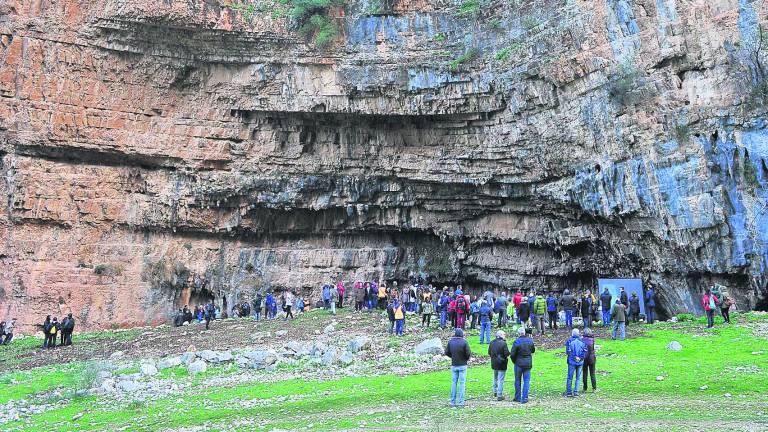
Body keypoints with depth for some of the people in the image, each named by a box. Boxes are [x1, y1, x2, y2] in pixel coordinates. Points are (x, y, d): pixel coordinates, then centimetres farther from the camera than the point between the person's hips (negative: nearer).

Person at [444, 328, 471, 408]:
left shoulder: (450, 341, -3)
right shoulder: (464, 342, -14)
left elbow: (447, 352, 2)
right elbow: (469, 353, -14)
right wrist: (467, 358, 7)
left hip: (454, 365, 3)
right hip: (462, 365, -3)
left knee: (454, 383, 11)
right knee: (462, 383, 3)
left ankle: (452, 402, 12)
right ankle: (461, 403, 3)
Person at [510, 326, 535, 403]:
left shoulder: (516, 341, -16)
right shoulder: (530, 340, -5)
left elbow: (512, 354, -14)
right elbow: (533, 350, 12)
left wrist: (514, 361, 5)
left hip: (519, 363, -2)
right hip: (528, 363, 2)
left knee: (517, 380, 13)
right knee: (526, 381, 8)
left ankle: (517, 397, 20)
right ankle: (524, 398, 5)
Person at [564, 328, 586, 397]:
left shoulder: (569, 341, -5)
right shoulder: (582, 341, 1)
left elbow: (568, 351, -11)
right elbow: (585, 351, -4)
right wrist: (581, 357, -1)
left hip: (572, 361, -2)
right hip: (580, 362, 2)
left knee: (570, 377, 5)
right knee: (578, 378, 10)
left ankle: (569, 392, 4)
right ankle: (576, 392, 8)